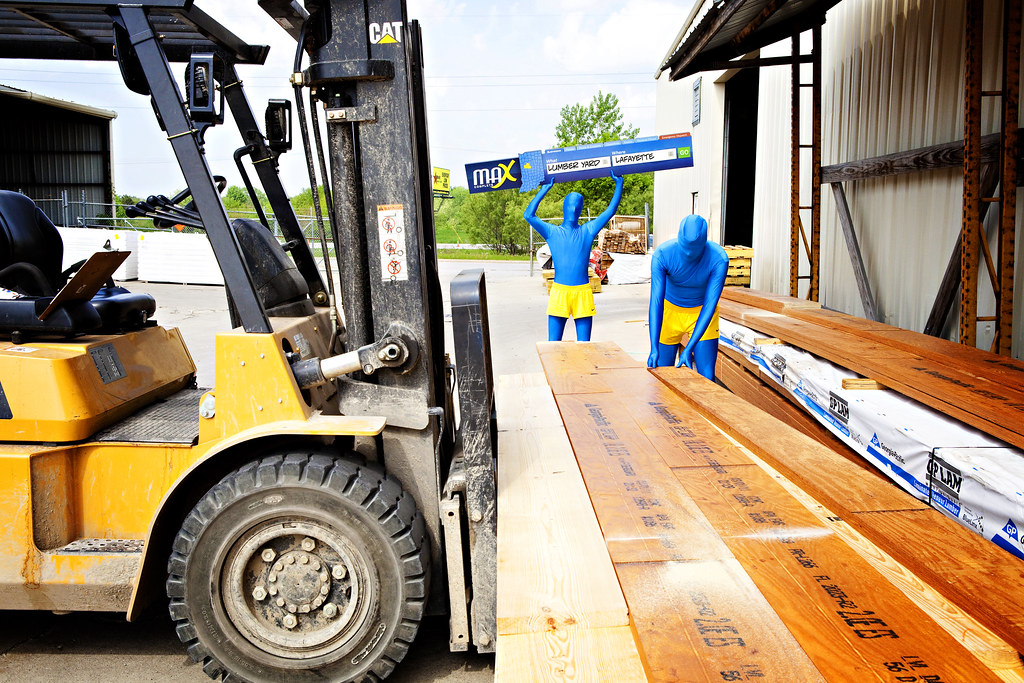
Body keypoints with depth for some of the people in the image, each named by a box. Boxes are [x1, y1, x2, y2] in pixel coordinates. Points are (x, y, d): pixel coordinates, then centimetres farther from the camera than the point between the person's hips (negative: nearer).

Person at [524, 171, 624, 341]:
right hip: (559, 291, -2)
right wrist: (544, 190, -2)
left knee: (584, 344, 3)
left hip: (583, 293, 2)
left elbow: (611, 210, 12)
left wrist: (619, 184, 9)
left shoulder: (588, 231, 13)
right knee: (553, 343, -1)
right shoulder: (552, 232, 7)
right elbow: (528, 215, -4)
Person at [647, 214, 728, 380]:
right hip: (670, 309, 0)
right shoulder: (662, 254, -27)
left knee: (706, 376, -8)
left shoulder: (719, 258, -27)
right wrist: (654, 348, -38)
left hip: (702, 312, 0)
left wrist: (689, 349, -32)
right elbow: (656, 302, -29)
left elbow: (710, 305, -26)